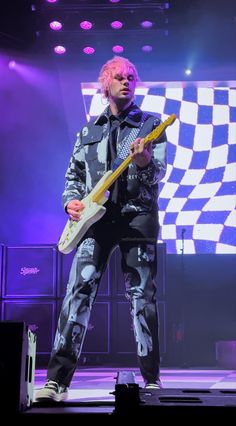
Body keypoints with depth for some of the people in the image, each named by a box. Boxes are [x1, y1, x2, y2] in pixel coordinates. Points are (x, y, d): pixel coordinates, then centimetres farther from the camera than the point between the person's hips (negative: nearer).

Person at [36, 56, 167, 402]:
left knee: (142, 296, -1)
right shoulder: (87, 131, 18)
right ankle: (57, 379, -7)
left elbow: (159, 172, -3)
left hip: (138, 216, -2)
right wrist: (71, 201, -1)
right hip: (95, 217, 2)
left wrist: (145, 162, -25)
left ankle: (151, 379, 11)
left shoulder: (151, 124, 10)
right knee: (78, 291, -9)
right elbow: (73, 175, 19)